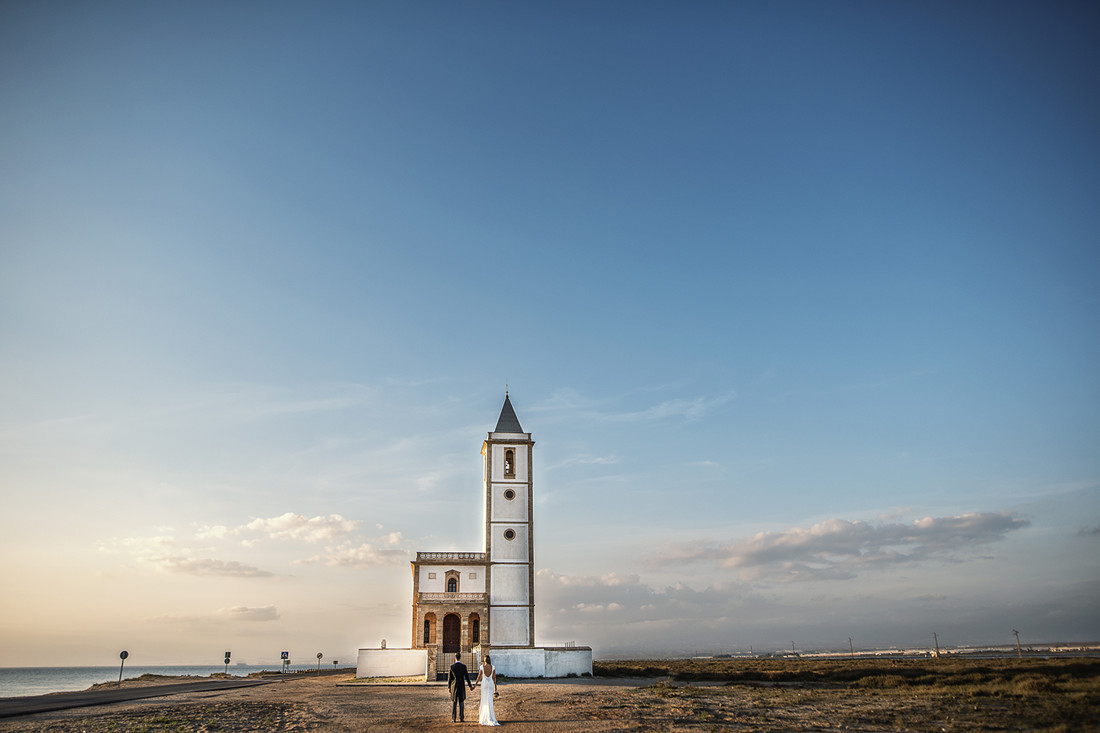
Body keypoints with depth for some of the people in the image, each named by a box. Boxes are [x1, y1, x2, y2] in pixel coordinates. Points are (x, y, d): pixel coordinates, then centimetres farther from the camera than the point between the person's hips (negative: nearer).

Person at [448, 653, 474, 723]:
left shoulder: (452, 666, -4)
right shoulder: (463, 666, -5)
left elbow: (449, 677, -1)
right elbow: (467, 677, -1)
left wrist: (449, 687, 9)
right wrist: (470, 685, 10)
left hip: (454, 686, 0)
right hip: (462, 686, 0)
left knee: (454, 703, 6)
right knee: (461, 703, 7)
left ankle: (453, 719, 4)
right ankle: (461, 718, 5)